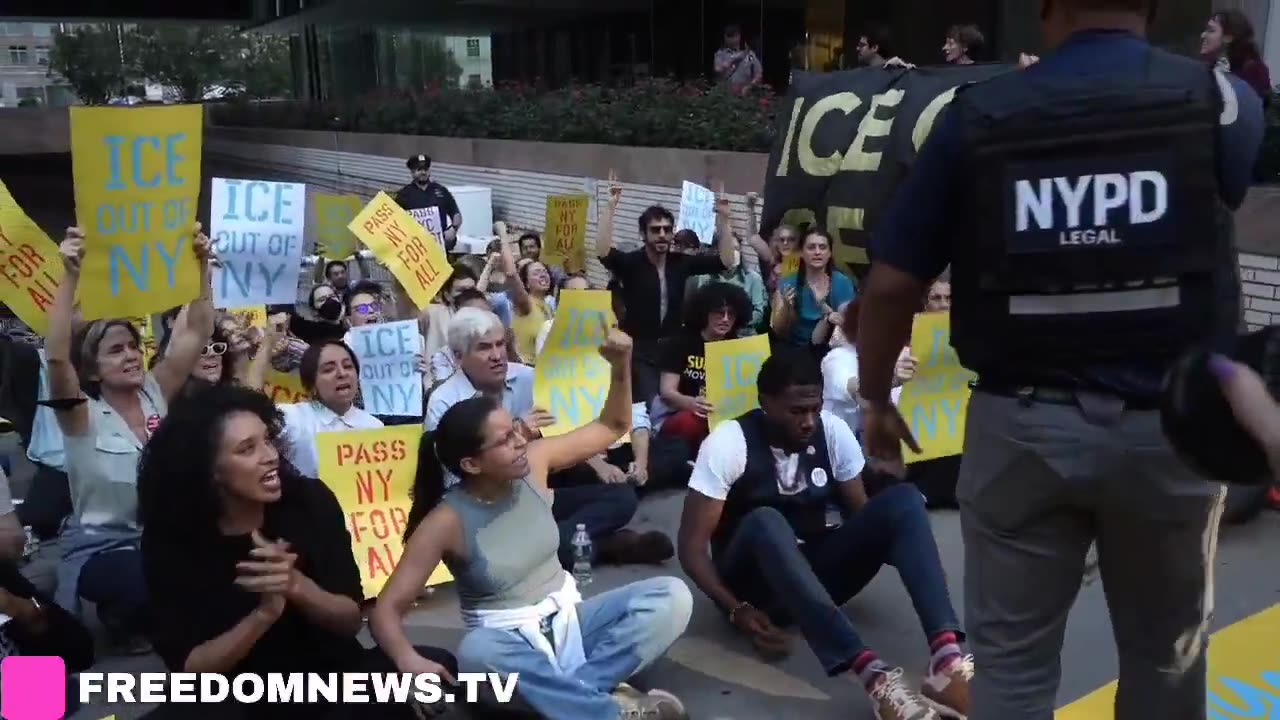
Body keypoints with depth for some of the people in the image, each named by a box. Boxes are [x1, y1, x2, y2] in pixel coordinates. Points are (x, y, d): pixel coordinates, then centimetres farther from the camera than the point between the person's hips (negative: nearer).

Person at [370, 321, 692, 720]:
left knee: (672, 596, -17)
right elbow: (386, 608, -17)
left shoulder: (534, 462, -6)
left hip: (568, 618, 5)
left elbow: (613, 427, 7)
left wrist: (621, 366, -11)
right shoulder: (447, 521, -18)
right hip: (508, 641, -4)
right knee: (476, 653, -41)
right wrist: (409, 663, -38)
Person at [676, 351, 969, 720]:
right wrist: (737, 610, -29)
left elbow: (858, 512, 3)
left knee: (903, 499, -19)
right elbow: (691, 544, -17)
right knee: (765, 522, -37)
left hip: (817, 571, 4)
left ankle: (946, 655, -40)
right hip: (754, 582, -4)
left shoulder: (833, 431, -5)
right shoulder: (729, 444, -16)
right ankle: (873, 674, -52)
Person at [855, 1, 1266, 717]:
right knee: (1165, 656, 22)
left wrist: (876, 398, 11)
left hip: (1022, 425, -1)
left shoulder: (977, 116, -6)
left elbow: (892, 284, -4)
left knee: (1012, 661, 13)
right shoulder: (1220, 101, -4)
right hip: (1167, 427, 1)